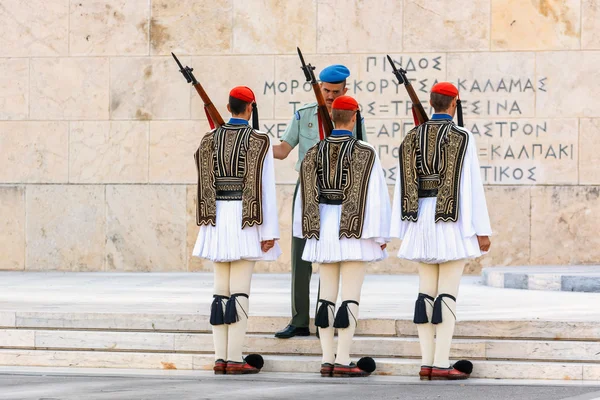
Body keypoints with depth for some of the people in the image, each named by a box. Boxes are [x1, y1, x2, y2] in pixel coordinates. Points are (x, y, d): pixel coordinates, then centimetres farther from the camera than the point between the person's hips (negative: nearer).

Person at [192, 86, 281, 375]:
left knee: (221, 291, 8)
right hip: (246, 221, -5)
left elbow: (205, 183, 6)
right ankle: (235, 359, -7)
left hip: (218, 219, 5)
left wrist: (207, 223, 11)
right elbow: (264, 186, -11)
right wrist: (270, 232, -9)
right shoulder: (259, 140, -7)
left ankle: (220, 359, 6)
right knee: (239, 291, -5)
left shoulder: (210, 139, 7)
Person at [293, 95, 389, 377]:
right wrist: (381, 235, -7)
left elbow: (305, 195, 6)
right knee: (350, 298, -4)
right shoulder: (365, 153, -10)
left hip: (324, 228, 5)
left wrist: (307, 233, 14)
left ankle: (327, 361, 4)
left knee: (327, 298, 7)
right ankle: (343, 361, -9)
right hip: (355, 231, -5)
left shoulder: (314, 153, 3)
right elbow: (376, 195, -13)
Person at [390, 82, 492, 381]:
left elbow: (403, 186, 8)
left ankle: (427, 362, 7)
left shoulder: (412, 138, 8)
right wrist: (482, 230, -8)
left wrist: (402, 231, 12)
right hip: (453, 222, -5)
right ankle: (441, 363, -7)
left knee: (426, 291, 8)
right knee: (448, 293, -4)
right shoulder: (462, 138, -7)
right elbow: (471, 185, -11)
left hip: (422, 221, 5)